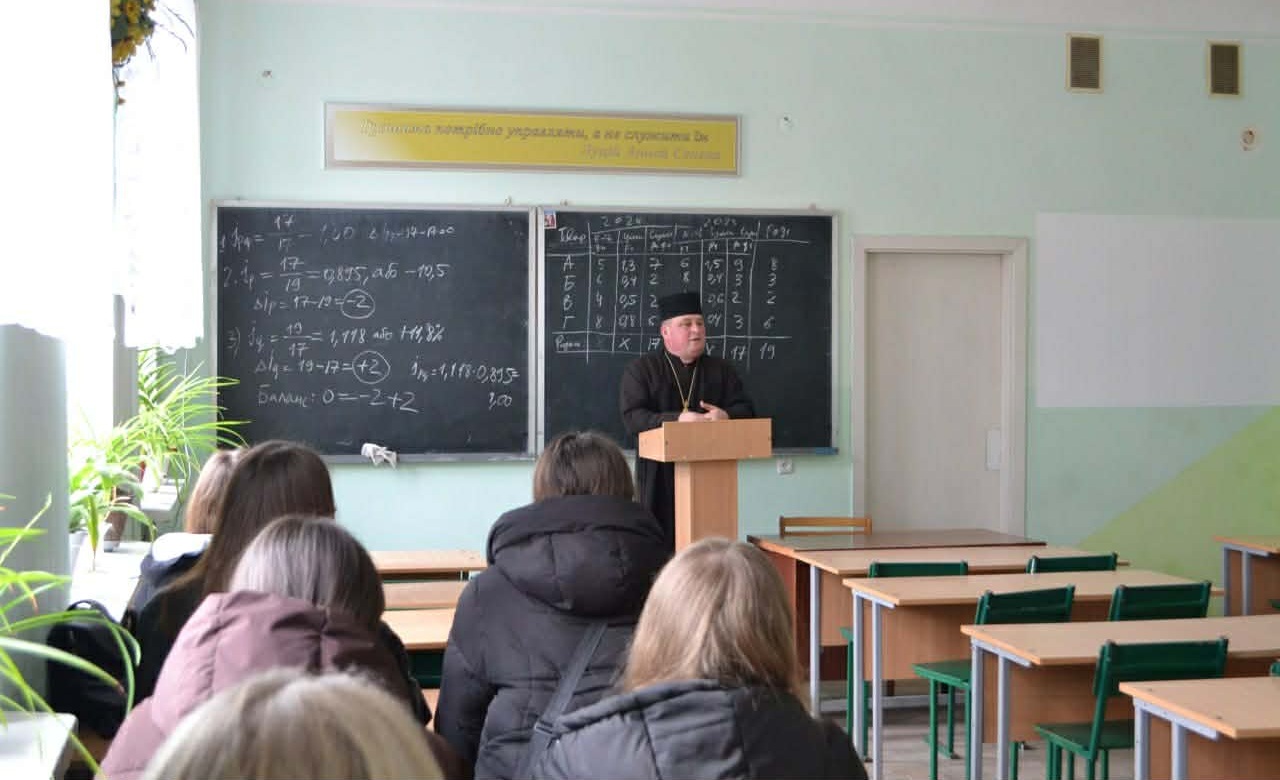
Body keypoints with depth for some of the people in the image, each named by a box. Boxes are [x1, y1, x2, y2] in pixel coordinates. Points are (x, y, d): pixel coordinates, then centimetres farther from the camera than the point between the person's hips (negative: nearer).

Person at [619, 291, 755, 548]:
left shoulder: (721, 370, 14)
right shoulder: (641, 370, 3)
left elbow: (745, 410, 9)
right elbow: (632, 417, -9)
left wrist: (726, 416, -15)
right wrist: (677, 419, -23)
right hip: (660, 476, -3)